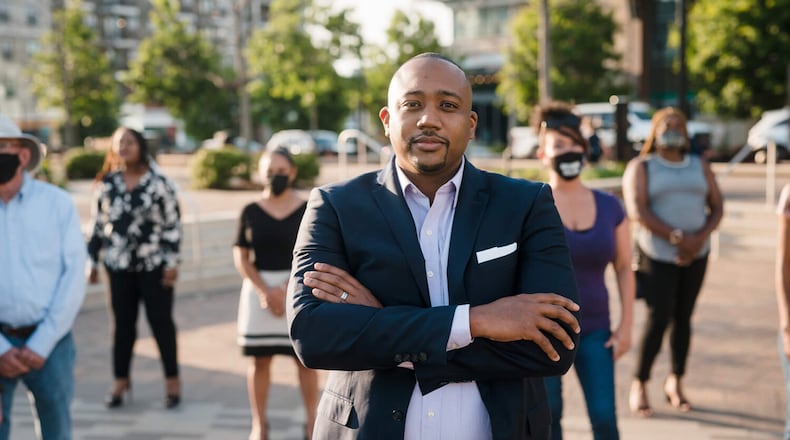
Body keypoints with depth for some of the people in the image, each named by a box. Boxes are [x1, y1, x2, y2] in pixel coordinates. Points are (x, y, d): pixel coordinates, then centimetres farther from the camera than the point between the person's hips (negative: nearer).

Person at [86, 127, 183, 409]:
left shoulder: (158, 182, -4)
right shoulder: (107, 183, 5)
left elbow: (173, 224, -4)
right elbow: (98, 224, 10)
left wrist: (172, 261, -8)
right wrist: (92, 261, 8)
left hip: (154, 264, -3)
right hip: (119, 265, 3)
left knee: (161, 322, 3)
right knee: (122, 324, 9)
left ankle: (172, 380, 14)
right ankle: (120, 381, 20)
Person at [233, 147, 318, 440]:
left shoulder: (307, 210, 0)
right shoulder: (251, 212, 4)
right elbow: (241, 256, 3)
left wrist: (285, 290, -11)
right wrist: (264, 291, -9)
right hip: (259, 289, 1)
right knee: (260, 359, 5)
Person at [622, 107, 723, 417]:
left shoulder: (700, 167, 12)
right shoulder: (641, 167, -1)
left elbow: (717, 207, 8)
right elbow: (637, 210, -13)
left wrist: (701, 238, -12)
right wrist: (677, 237, -21)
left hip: (695, 255, 4)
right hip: (658, 255, -4)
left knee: (683, 317, 5)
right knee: (659, 318, -10)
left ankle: (675, 382, 19)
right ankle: (639, 386, 3)